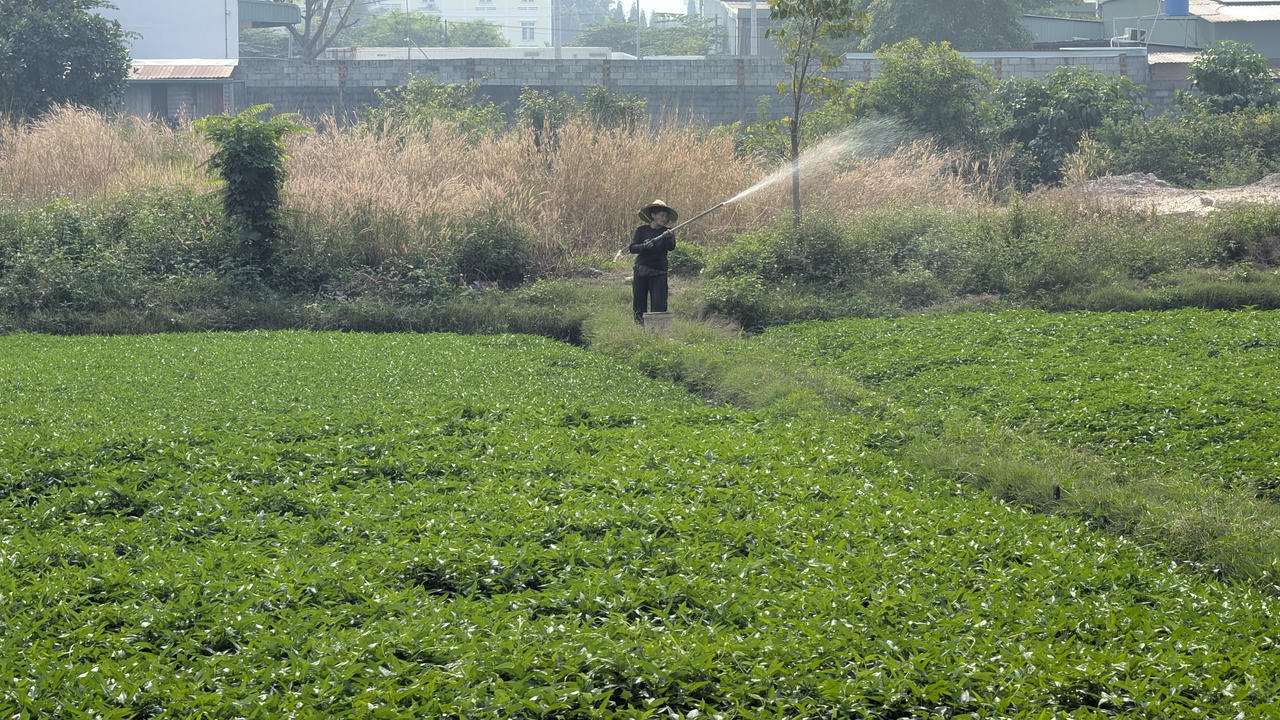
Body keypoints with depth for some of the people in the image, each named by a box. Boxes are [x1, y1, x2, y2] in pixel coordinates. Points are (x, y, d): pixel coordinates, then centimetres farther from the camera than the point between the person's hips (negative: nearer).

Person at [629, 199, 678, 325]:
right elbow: (632, 248, -4)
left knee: (659, 305, -10)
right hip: (641, 271, 1)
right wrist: (645, 246, -22)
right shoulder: (641, 230, 5)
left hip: (659, 273, 0)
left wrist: (668, 238, -33)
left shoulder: (667, 232, 5)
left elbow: (671, 247, -13)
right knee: (639, 303, 2)